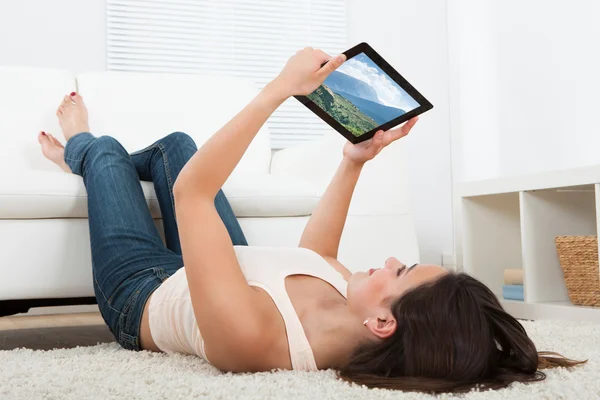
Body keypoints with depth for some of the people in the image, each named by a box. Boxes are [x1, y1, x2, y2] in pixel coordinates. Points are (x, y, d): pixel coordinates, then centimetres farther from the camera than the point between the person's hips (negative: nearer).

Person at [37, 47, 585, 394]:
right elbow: (314, 253, -8)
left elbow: (191, 190, -42)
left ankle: (79, 151, 52)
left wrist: (280, 89, -42)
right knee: (174, 142, 18)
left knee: (107, 150, 12)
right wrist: (354, 163, -13)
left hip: (142, 293, -5)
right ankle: (83, 160, 51)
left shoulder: (251, 336, -51)